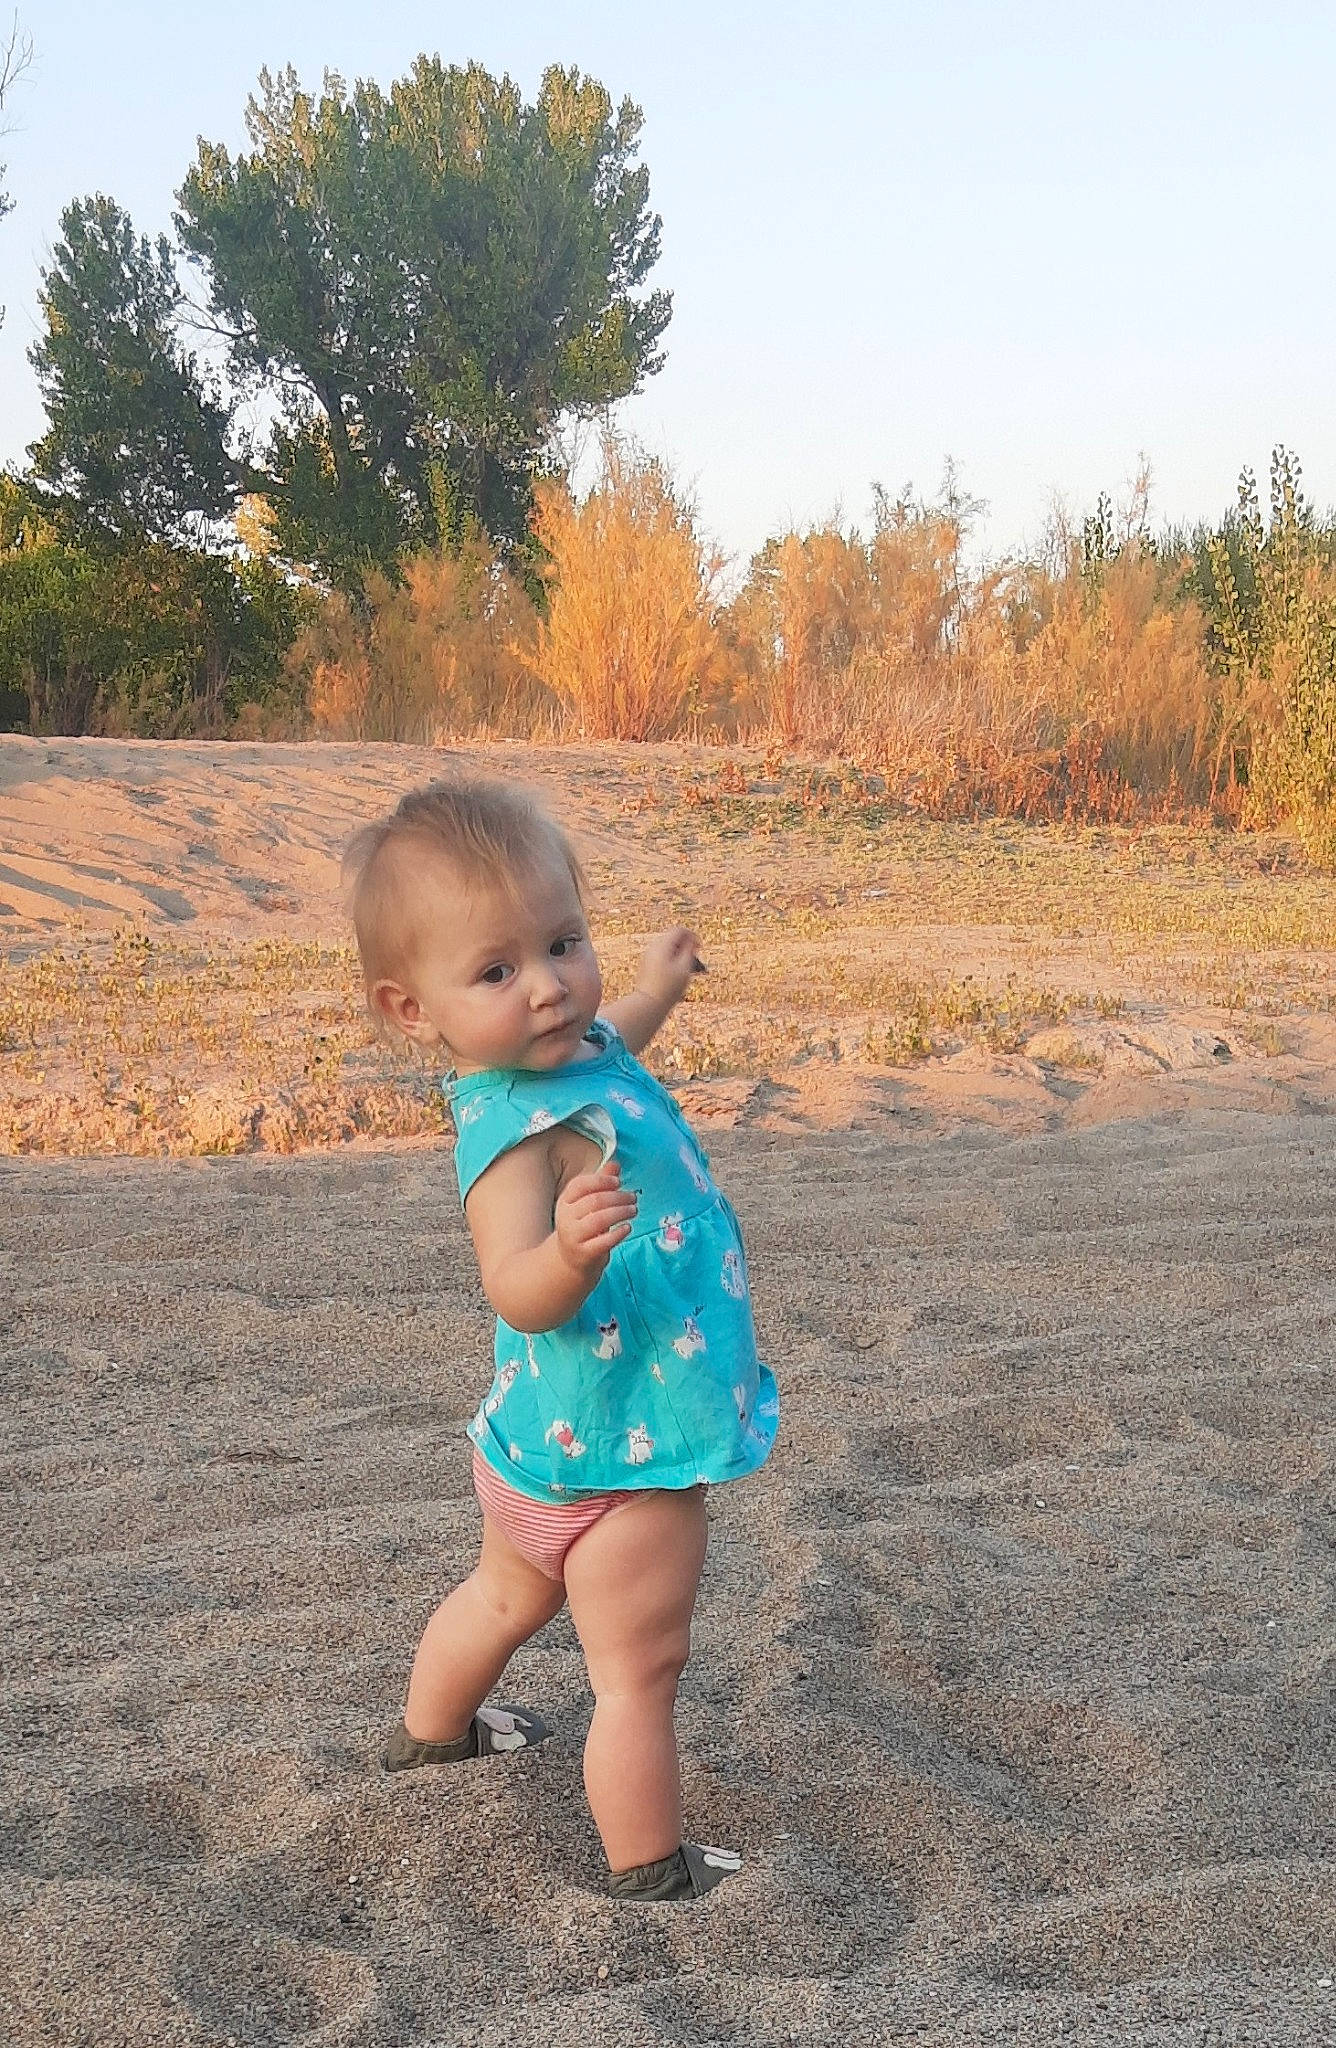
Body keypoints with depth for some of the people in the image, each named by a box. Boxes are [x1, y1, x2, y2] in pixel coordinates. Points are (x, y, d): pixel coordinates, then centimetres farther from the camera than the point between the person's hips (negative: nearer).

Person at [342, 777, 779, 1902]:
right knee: (640, 1674, 7)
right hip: (619, 1455, -11)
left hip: (550, 1444, 11)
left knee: (508, 1594, 34)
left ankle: (431, 1727, 58)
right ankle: (651, 1869, 24)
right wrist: (569, 1251, -65)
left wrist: (652, 992, 35)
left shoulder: (571, 1056, -3)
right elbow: (520, 1295, -46)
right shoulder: (522, 1130, -33)